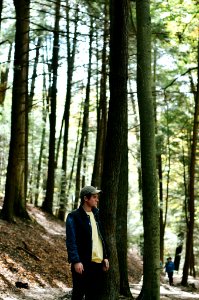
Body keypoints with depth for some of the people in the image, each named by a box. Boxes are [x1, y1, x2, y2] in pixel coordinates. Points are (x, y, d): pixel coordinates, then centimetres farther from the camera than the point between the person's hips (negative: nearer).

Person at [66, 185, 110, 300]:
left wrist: (105, 257, 13)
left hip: (98, 263, 7)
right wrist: (76, 261, -20)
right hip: (83, 264, -7)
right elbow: (71, 241, -12)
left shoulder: (96, 215, 15)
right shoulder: (73, 217, -7)